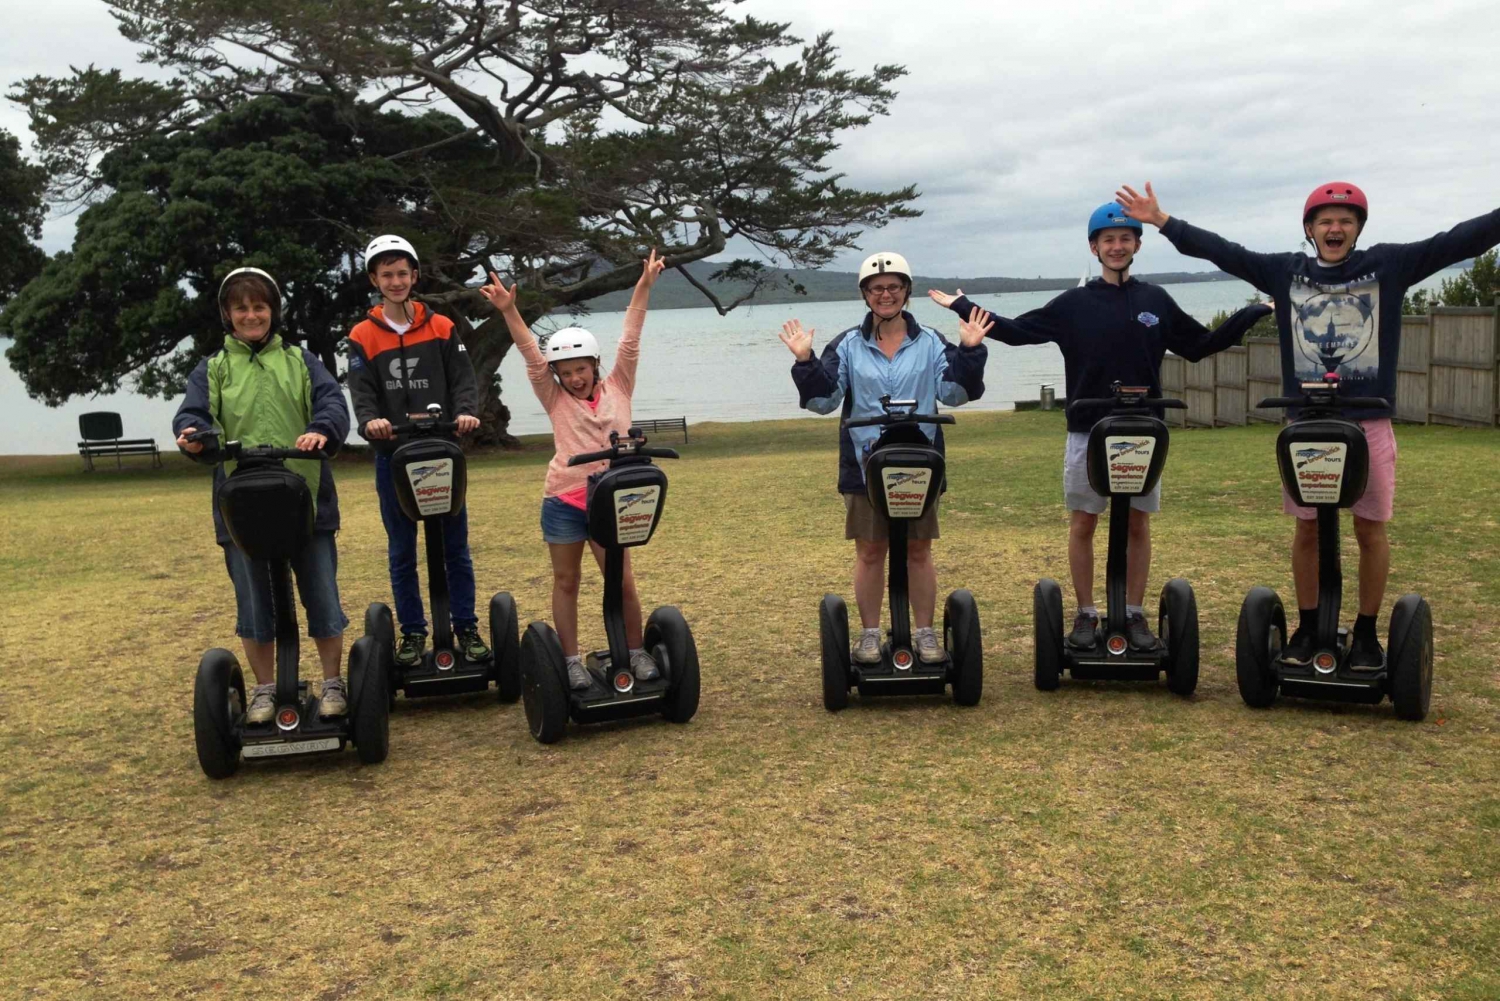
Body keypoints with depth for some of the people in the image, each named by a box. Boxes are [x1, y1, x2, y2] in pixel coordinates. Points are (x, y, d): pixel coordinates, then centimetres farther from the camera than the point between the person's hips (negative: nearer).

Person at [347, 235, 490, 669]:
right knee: (402, 551, 7)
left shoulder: (441, 328, 6)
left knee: (455, 546, 5)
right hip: (393, 456, 0)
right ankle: (413, 632, 17)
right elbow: (362, 392, -6)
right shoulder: (362, 337, 4)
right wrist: (370, 421, -27)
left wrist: (465, 412, -20)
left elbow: (463, 378, 0)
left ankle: (466, 628, 15)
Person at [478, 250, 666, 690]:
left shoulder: (617, 388, 7)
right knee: (566, 582, 8)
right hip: (563, 501, 0)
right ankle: (572, 662, 17)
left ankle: (637, 653, 19)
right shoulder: (555, 399, 6)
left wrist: (644, 286, -2)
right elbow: (531, 355, -2)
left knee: (622, 581, 3)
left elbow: (630, 340, 2)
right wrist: (508, 311, -13)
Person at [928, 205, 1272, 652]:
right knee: (1082, 524, 4)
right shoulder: (1073, 304, 2)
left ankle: (1134, 614, 17)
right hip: (1087, 434, -1)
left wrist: (1253, 313, 10)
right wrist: (963, 307, -1)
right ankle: (1086, 615, 15)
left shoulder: (1156, 301, 7)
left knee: (1138, 524, 6)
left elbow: (1201, 346, 14)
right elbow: (1015, 331, 2)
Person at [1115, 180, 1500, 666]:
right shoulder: (1285, 271, 6)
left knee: (1370, 530, 5)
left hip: (1370, 425, -1)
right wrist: (1162, 221, -1)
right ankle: (1308, 627, 22)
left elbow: (1457, 241, -1)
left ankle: (1367, 634, 18)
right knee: (1307, 529, 8)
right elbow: (1221, 251, 4)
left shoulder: (1389, 265, 4)